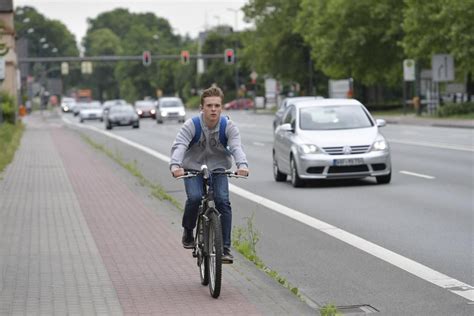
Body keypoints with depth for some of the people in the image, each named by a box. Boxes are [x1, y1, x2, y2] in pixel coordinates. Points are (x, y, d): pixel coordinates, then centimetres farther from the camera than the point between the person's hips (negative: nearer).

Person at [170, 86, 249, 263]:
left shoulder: (229, 127, -13)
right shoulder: (191, 125, -18)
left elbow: (236, 147, -28)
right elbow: (179, 146, -31)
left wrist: (242, 165, -50)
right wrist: (175, 165, -53)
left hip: (218, 169, 1)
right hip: (193, 169, -1)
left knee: (223, 201, -20)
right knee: (194, 197, -27)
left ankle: (225, 248, -14)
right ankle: (188, 232, 1)